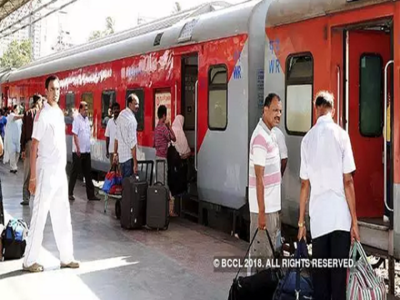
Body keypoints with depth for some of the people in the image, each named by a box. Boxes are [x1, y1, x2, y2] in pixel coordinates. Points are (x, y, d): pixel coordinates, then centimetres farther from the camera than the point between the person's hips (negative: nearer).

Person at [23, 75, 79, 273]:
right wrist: (33, 177, -16)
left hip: (60, 171, 8)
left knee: (62, 216, 12)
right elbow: (34, 147, -14)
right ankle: (29, 260, 7)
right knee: (39, 216, -2)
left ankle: (66, 257, 20)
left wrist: (63, 168, 16)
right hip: (46, 172, -8)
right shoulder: (42, 115, -13)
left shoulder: (60, 113, 11)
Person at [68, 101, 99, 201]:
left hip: (87, 151, 7)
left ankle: (90, 194, 13)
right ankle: (70, 193, 10)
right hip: (78, 151, -7)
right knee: (74, 173, 1)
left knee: (88, 173, 9)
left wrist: (88, 147, 14)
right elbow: (75, 135, -16)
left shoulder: (87, 119, 11)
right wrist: (78, 149, -20)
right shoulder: (77, 119, -12)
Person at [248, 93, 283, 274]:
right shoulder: (261, 138, -18)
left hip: (273, 205, 10)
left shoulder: (271, 134, 12)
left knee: (272, 251, 17)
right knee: (261, 255, -2)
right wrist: (261, 212, -21)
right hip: (264, 208, -10)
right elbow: (259, 178, -21)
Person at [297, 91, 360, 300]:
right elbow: (347, 181, -7)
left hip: (317, 217, 3)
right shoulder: (340, 134, -4)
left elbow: (304, 185, 6)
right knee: (339, 274, 1)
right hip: (340, 216, -3)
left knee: (319, 273, 10)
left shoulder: (307, 139, 5)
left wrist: (301, 221, 13)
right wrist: (354, 220, -2)